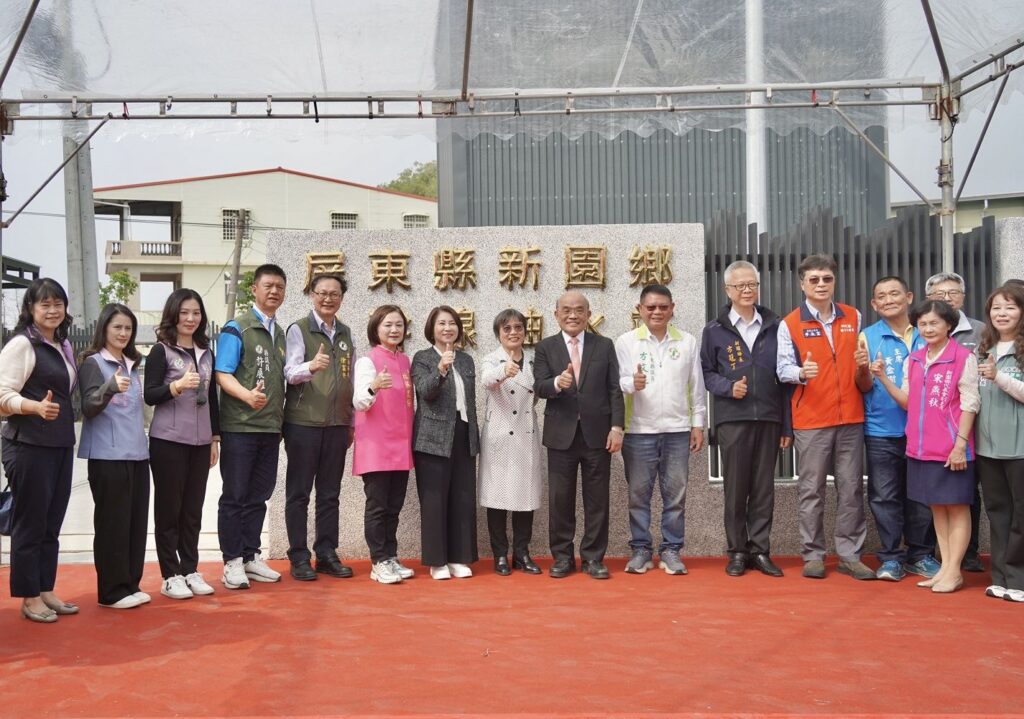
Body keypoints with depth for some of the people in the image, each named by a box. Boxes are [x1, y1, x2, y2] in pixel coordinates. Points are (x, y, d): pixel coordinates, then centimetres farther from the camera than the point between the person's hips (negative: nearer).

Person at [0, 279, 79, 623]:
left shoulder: (64, 346, 14)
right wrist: (37, 407, -30)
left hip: (61, 444, 8)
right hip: (28, 445, -7)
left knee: (52, 523, 13)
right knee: (30, 522, 1)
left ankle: (46, 591, 22)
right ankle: (29, 598, 11)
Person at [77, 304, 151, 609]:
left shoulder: (132, 364, 15)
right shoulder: (93, 362, -5)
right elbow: (88, 407, -17)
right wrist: (111, 386, -33)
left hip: (137, 454, 7)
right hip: (108, 457, -7)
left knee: (137, 521, 9)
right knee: (112, 523, -2)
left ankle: (130, 584, 18)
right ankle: (112, 591, 6)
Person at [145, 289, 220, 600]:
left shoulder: (206, 352, 11)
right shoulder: (161, 350, -5)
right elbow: (149, 396, -9)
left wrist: (215, 437, 14)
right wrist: (177, 386, -26)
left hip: (200, 441, 5)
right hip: (168, 440, -5)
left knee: (193, 508, 9)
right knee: (169, 507, 3)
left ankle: (190, 570, 17)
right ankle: (170, 576, 9)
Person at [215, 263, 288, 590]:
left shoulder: (280, 334, 15)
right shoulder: (236, 329, -5)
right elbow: (222, 375, -12)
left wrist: (280, 419, 11)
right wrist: (247, 395, -30)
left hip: (271, 428, 6)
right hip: (239, 426, -6)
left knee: (259, 496, 11)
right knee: (234, 496, 1)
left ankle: (251, 557, 21)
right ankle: (232, 562, 9)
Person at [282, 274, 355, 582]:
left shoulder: (345, 333, 13)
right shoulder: (298, 330, -4)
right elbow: (290, 372, -16)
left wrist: (352, 422, 17)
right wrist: (311, 366, -37)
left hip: (337, 424, 5)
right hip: (303, 423, -5)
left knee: (330, 493, 10)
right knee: (299, 492, 2)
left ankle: (327, 554, 18)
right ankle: (299, 557, 8)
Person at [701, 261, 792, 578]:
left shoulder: (774, 327, 8)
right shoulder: (715, 330, 5)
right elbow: (706, 373, 7)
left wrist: (788, 424, 6)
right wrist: (728, 387, -14)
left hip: (769, 418, 1)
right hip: (732, 418, -1)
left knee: (764, 488, 5)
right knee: (735, 487, 3)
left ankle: (760, 550, 14)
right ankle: (737, 551, 12)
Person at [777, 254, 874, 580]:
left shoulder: (853, 318, 11)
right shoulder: (790, 324, 0)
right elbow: (783, 367, -5)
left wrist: (865, 368, 0)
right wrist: (801, 372, -25)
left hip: (851, 417, 3)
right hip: (811, 419, -3)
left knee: (851, 488, 7)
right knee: (811, 491, 2)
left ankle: (850, 555, 15)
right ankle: (813, 555, 11)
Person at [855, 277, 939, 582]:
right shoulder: (868, 337, 3)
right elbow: (864, 387, 0)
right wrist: (864, 368, -22)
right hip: (882, 431, -1)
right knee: (885, 497, 2)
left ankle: (921, 555, 19)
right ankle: (891, 558, 9)